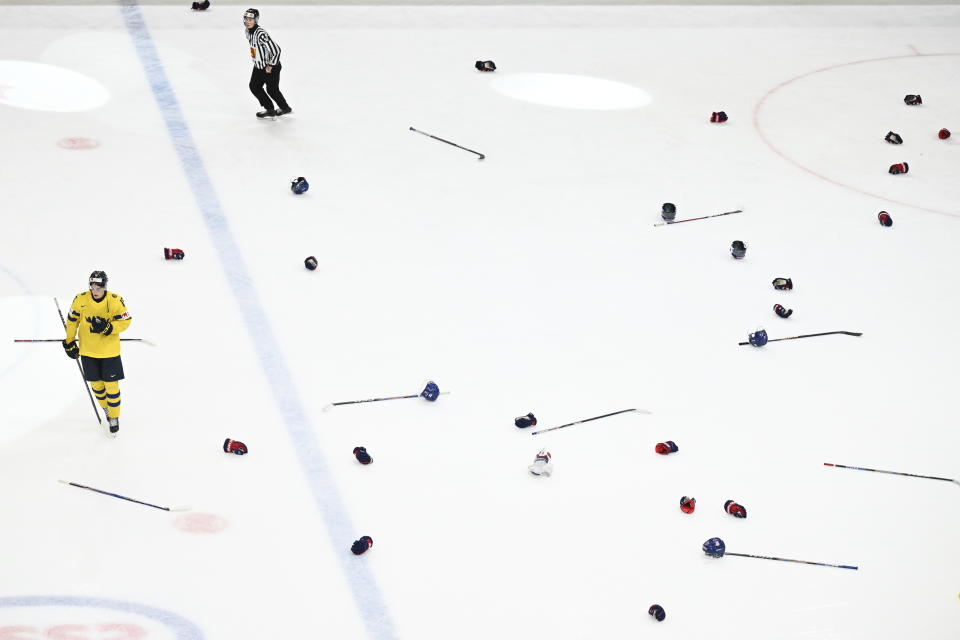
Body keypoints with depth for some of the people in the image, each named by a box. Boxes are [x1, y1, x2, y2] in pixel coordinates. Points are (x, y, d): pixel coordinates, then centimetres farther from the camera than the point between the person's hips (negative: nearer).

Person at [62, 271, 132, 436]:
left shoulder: (115, 300, -16)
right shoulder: (81, 300, -11)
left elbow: (125, 321, -9)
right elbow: (72, 320, 2)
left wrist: (108, 328, -26)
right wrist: (69, 343, 6)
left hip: (110, 350, -2)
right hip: (88, 350, 2)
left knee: (111, 385, 0)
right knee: (96, 384, 13)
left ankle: (114, 417, 17)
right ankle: (106, 408, 38)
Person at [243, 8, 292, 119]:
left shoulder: (261, 34, -31)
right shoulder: (248, 31, -2)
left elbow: (276, 50, -31)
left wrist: (270, 66, -21)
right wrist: (256, 60, 18)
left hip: (271, 66, -9)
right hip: (259, 66, 9)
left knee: (272, 89, 2)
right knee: (254, 87, 7)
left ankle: (285, 108, 26)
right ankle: (270, 109, 19)